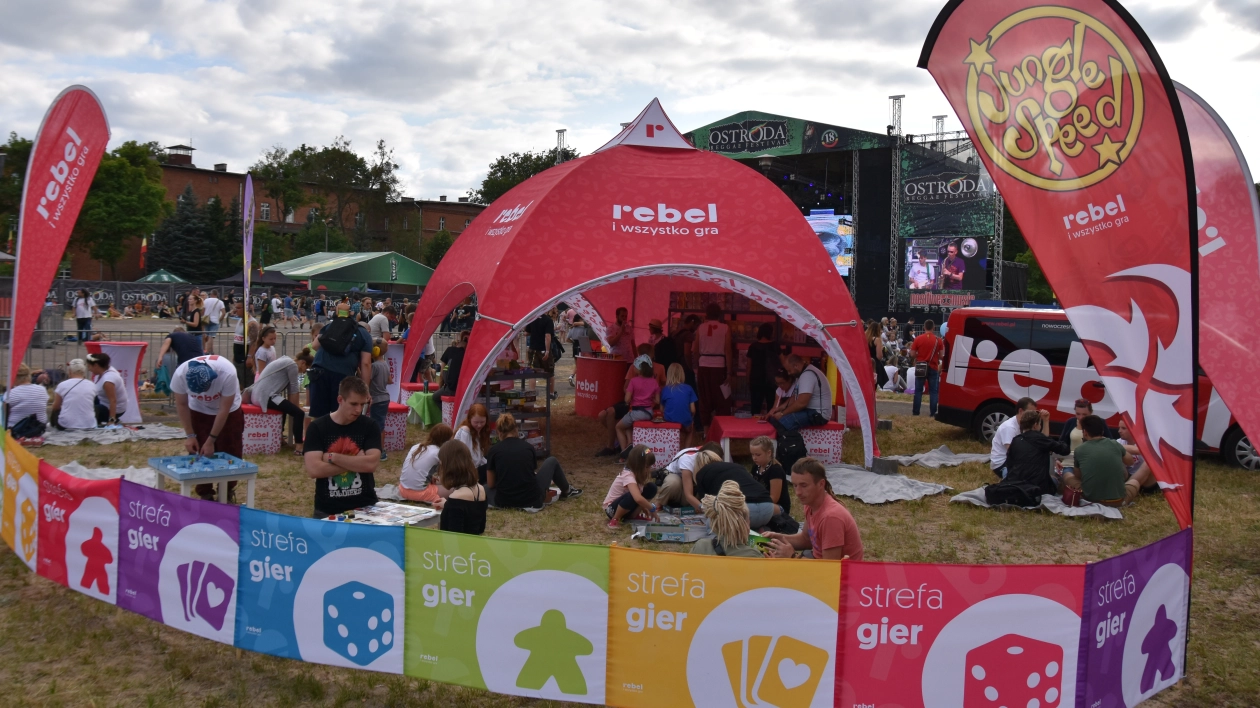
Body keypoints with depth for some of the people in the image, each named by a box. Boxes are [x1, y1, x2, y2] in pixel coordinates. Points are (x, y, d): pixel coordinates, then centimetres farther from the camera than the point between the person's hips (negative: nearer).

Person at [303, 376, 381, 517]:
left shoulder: (369, 426, 1)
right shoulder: (317, 427, -3)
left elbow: (372, 464, -13)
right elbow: (313, 470, -14)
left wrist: (332, 457, -13)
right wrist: (357, 462, -13)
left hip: (365, 506, 1)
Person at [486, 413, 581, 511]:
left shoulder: (494, 450, -1)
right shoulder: (528, 447, 3)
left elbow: (490, 484, 6)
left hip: (504, 502, 1)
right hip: (532, 500, -1)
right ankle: (567, 491, 43)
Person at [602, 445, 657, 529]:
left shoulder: (637, 473, -5)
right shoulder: (628, 475, -31)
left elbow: (638, 498, 9)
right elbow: (638, 498, -45)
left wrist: (643, 508, -6)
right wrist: (652, 509, -32)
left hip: (626, 505, 8)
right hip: (612, 508, -8)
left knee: (651, 488, -8)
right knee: (632, 496, -38)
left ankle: (634, 515, 4)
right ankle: (615, 519, -15)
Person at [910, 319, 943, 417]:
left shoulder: (918, 339, -5)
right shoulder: (938, 340, -4)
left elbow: (912, 354, -4)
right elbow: (941, 355, -3)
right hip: (933, 368, 0)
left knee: (918, 391, 6)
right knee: (933, 391, 5)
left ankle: (916, 412, 6)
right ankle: (933, 413, 2)